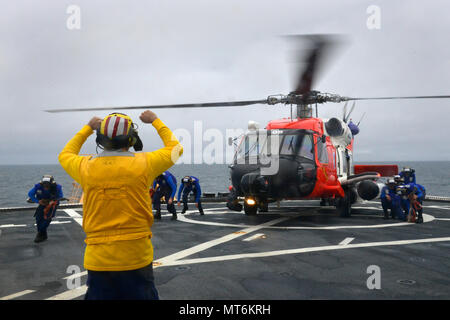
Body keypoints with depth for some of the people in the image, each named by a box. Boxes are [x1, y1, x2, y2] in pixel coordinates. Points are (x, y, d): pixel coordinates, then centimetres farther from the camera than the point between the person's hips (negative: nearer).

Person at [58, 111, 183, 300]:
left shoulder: (86, 167, -3)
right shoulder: (143, 163, -8)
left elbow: (65, 155, 22)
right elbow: (175, 148, 12)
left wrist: (88, 128, 29)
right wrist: (155, 121, 22)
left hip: (98, 261, 2)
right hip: (137, 258, -1)